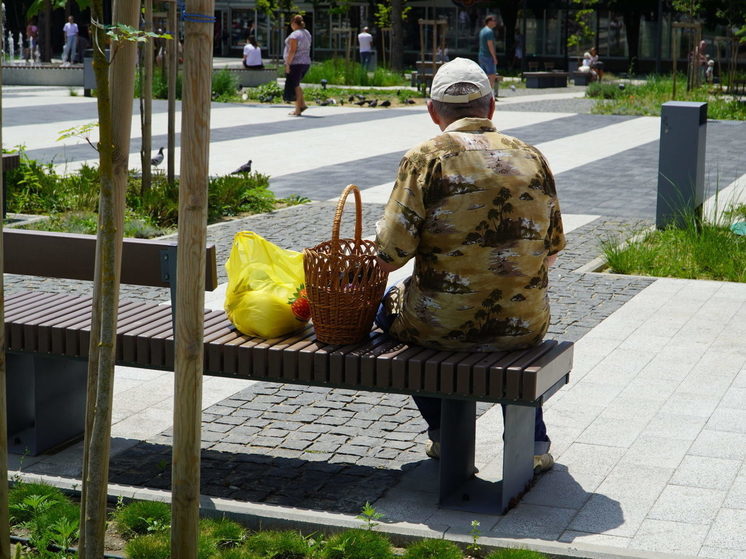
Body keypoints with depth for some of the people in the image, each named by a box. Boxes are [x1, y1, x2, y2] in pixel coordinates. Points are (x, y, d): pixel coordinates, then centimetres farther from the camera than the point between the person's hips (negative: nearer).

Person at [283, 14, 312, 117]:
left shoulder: (295, 35, -16)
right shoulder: (307, 33, 12)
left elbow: (292, 51, -21)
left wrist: (287, 64, -18)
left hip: (295, 63, -9)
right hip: (306, 62, 9)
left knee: (294, 86, -1)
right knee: (296, 84, 21)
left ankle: (298, 110, 0)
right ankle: (302, 104, 13)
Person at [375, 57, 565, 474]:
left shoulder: (426, 158, -9)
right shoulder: (532, 158, 4)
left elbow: (390, 255, -12)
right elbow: (552, 251, 9)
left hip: (441, 327, -3)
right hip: (525, 328, 4)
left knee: (389, 303, 30)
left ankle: (444, 435, 31)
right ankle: (534, 440, 36)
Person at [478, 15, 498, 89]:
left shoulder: (482, 31, 16)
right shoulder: (489, 31, -14)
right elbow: (490, 45, -20)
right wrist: (494, 58, -17)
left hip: (481, 56, 10)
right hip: (489, 57, -10)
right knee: (492, 77, -9)